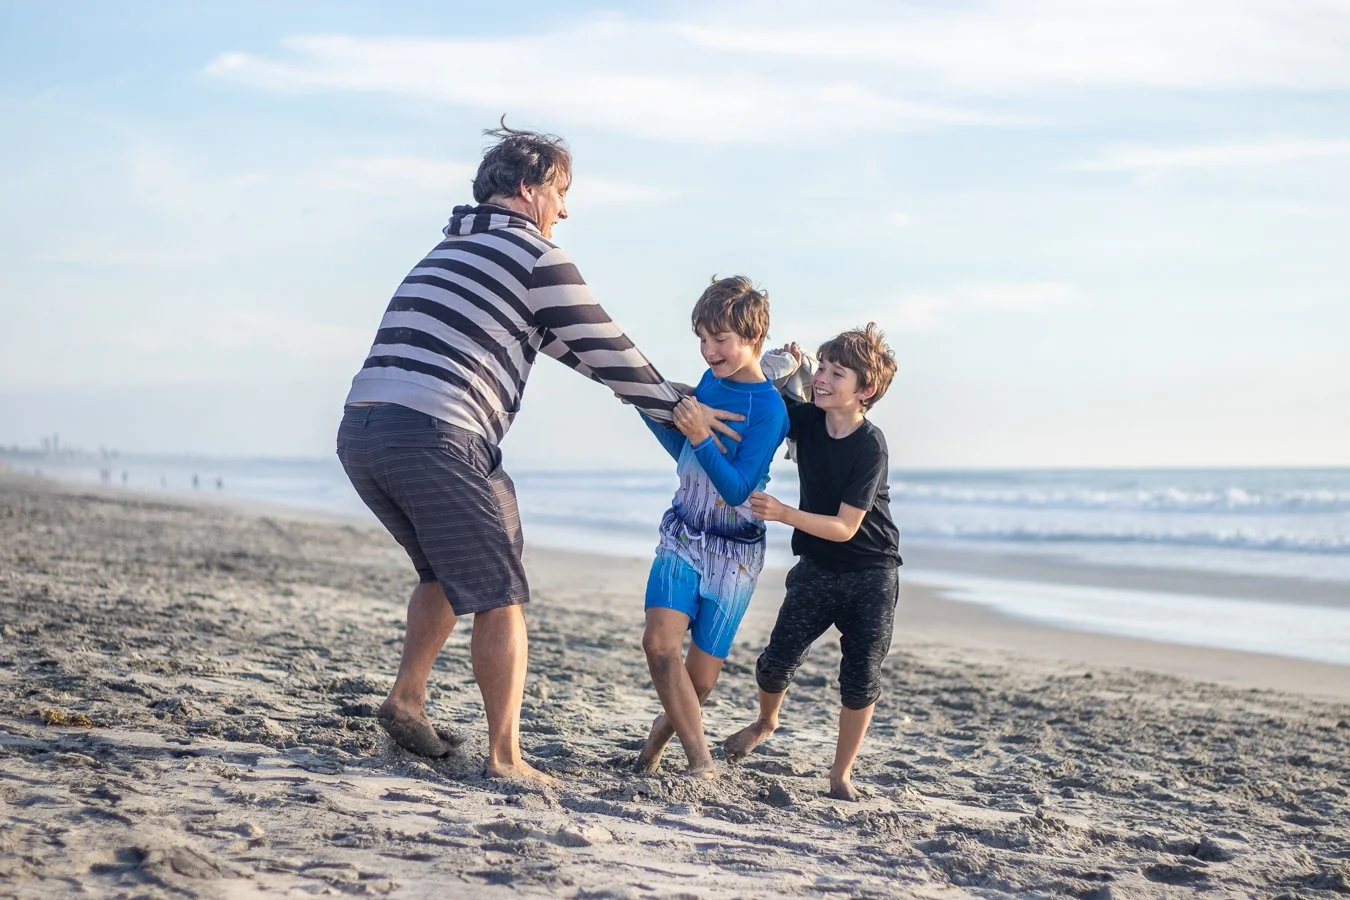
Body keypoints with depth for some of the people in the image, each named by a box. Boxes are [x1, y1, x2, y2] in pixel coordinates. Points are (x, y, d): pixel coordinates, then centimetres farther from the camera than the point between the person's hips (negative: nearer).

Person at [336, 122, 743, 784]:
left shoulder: (452, 246, 29)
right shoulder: (533, 254, 4)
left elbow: (562, 341, 35)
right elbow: (601, 348, 4)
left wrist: (645, 387, 38)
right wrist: (677, 407, 17)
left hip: (359, 425, 8)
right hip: (437, 433, -8)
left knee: (447, 572, 27)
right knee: (498, 597, 3)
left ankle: (406, 698, 21)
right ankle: (504, 758, 2)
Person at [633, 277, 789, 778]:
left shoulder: (769, 410, -17)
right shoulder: (711, 380, 2)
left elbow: (736, 489, -23)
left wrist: (702, 438, -36)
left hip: (734, 553, -4)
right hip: (683, 536, 4)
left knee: (700, 679, 3)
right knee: (660, 642, -18)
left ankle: (664, 729, 35)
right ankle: (700, 761, -11)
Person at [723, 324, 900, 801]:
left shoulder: (870, 447, -22)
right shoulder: (805, 418, -8)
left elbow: (845, 527, -24)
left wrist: (783, 513, -35)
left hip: (871, 576, -4)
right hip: (816, 569, 4)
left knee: (860, 679, -3)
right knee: (775, 662, -3)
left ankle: (841, 775, 14)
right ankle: (766, 723, 29)